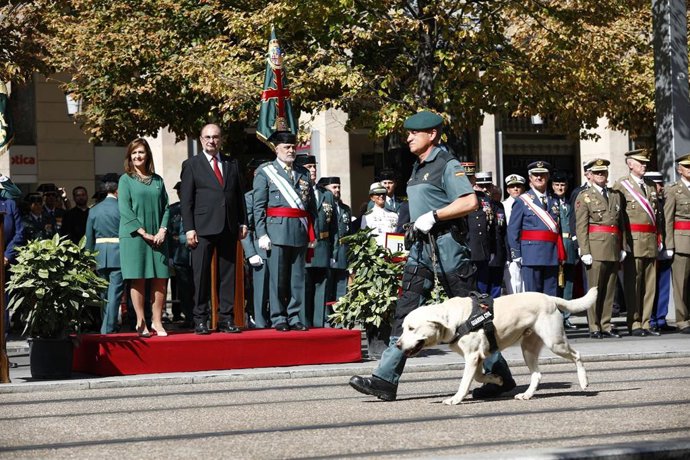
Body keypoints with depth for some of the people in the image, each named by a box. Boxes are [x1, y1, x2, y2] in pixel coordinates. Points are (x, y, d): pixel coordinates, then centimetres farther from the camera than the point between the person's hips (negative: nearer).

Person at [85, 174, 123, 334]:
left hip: (100, 255, 5)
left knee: (104, 291, 15)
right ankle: (108, 327, -7)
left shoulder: (94, 210, 7)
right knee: (115, 292, -4)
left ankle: (107, 325, 20)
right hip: (118, 254, -5)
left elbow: (89, 238, 10)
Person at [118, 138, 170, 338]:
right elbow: (125, 210, -5)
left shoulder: (157, 180, 13)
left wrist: (162, 230, -5)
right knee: (138, 280, -4)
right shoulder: (126, 180, 2)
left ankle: (157, 321, 5)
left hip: (157, 237, 4)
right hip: (134, 237, -4)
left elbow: (166, 207, 11)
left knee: (160, 280, -1)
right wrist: (143, 233, -12)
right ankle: (141, 323, 0)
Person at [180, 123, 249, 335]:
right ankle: (200, 320, 2)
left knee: (228, 275, 4)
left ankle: (226, 319, 8)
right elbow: (186, 200, -1)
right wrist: (189, 229, -9)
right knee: (201, 275, -2)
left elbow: (239, 196, 18)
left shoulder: (232, 165, 16)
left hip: (229, 228, 4)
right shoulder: (191, 165, 4)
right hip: (203, 229, -4)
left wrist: (243, 222, 9)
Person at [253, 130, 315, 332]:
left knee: (298, 277, 5)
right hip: (277, 230, -4)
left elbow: (311, 205, 17)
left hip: (300, 231, 4)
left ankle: (295, 318, 10)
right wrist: (262, 234, -9)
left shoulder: (303, 173, 17)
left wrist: (312, 232, 9)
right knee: (278, 277, -3)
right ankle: (278, 319, 2)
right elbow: (258, 207, -1)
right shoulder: (265, 172, 4)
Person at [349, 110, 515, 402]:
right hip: (422, 245, 9)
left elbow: (469, 202, -21)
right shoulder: (419, 167, 18)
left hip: (446, 242, -9)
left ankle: (499, 376, 7)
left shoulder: (447, 165, -9)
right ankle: (385, 380, -5)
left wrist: (433, 216, -20)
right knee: (406, 310, 0)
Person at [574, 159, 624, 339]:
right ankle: (594, 327, -1)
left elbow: (621, 223, 19)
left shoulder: (616, 196, 18)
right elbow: (581, 226, -4)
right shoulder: (584, 196, 2)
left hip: (614, 248, 5)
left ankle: (605, 326, 12)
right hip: (596, 248, -5)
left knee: (610, 289, 7)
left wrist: (622, 247, 10)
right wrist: (585, 251, -12)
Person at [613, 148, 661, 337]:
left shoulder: (651, 186, 17)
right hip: (633, 241, -6)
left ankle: (645, 323, 11)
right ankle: (634, 324, 0)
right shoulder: (621, 185, -1)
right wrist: (623, 241, -11)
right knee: (633, 284, -4)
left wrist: (658, 239, 12)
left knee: (650, 284, 6)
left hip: (651, 241, 6)